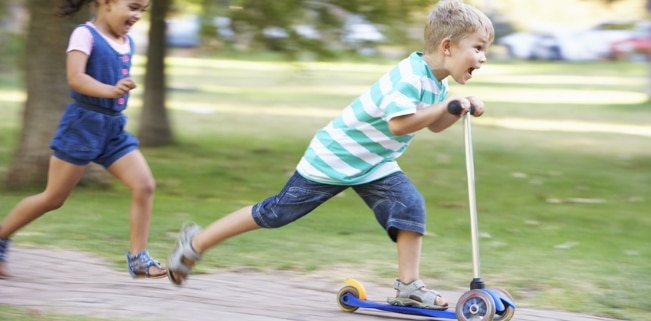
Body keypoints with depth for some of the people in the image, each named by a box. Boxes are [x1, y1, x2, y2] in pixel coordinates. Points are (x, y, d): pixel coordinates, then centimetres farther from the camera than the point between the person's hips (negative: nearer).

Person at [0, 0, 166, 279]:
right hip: (83, 123, -7)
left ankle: (137, 258, -2)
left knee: (145, 185, -8)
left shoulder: (127, 43, 9)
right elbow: (75, 77, -28)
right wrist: (109, 90, -42)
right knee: (53, 198, 1)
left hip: (114, 128, 7)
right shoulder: (85, 34, -14)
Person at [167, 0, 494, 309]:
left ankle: (408, 286, -7)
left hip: (373, 164, 8)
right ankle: (196, 242, 14)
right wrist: (446, 107, -35)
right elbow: (399, 123, -41)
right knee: (274, 213, 0)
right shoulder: (409, 78, -30)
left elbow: (433, 125, 14)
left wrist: (458, 110, -3)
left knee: (411, 204, -11)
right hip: (331, 158, -8)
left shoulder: (435, 83, 1)